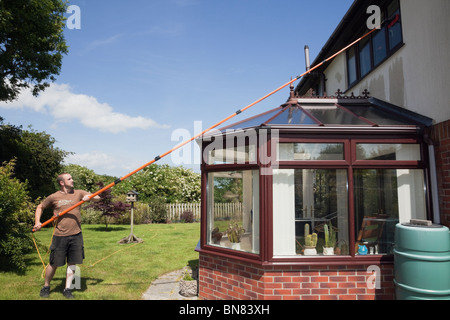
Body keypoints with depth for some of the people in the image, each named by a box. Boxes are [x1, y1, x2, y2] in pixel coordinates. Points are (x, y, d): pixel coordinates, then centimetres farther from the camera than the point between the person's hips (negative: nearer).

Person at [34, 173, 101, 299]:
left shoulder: (78, 193, 4)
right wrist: (37, 222, 4)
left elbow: (97, 198, 1)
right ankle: (46, 287, 31)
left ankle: (67, 289, 20)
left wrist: (89, 197, -19)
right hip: (60, 236, -2)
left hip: (76, 235, 2)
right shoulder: (54, 197, 1)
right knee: (54, 263, 7)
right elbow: (40, 207, 16)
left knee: (72, 263, 7)